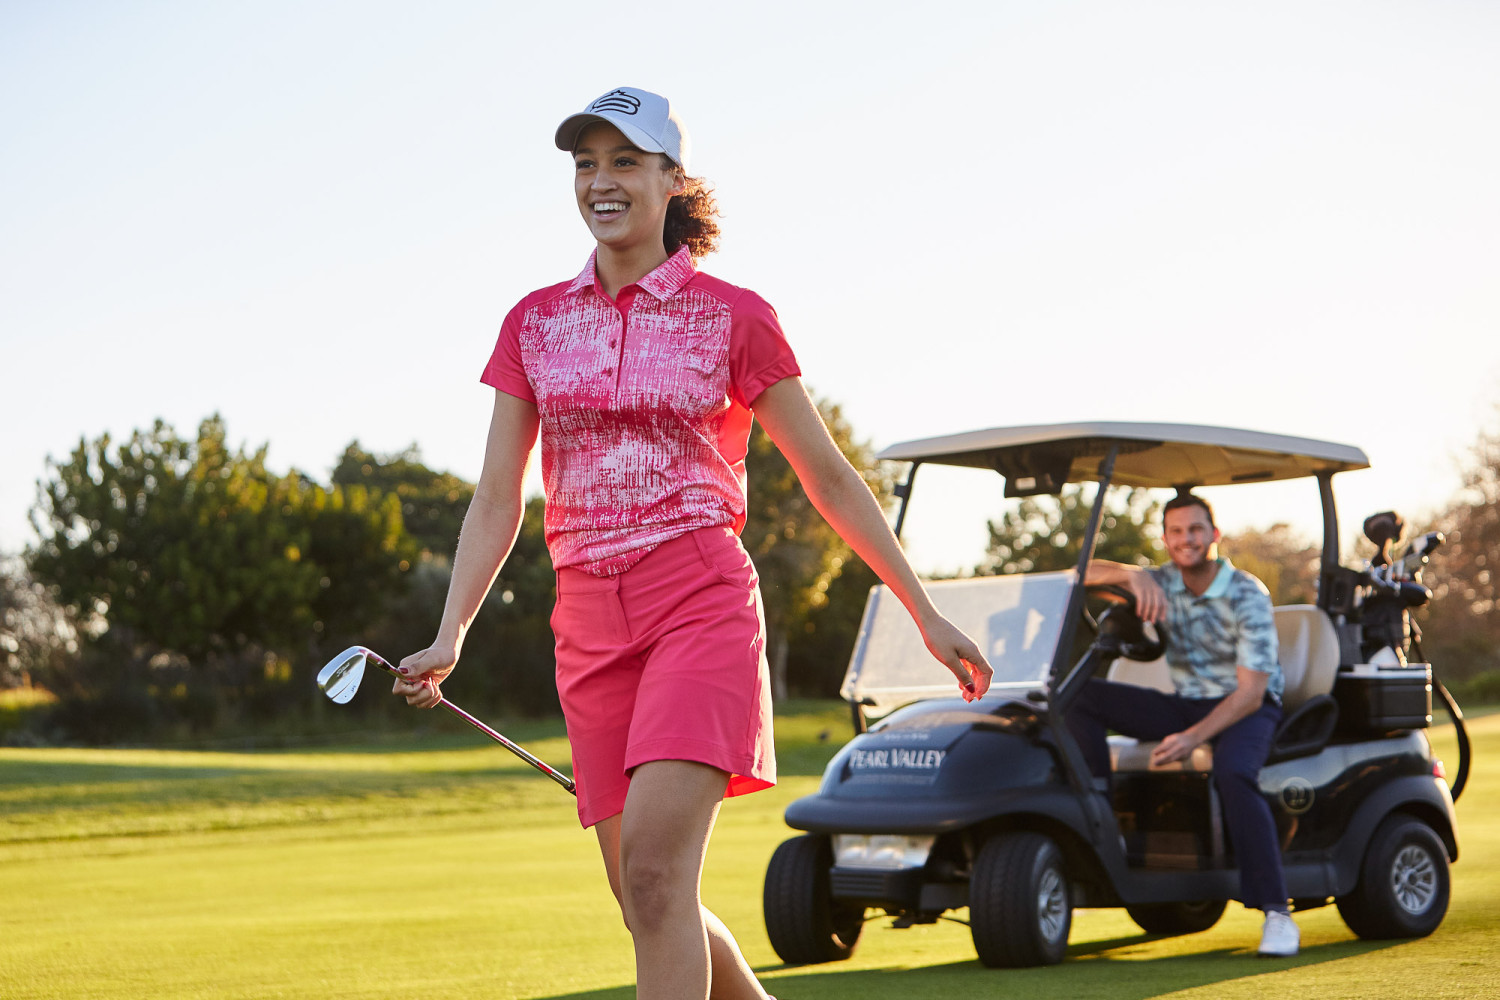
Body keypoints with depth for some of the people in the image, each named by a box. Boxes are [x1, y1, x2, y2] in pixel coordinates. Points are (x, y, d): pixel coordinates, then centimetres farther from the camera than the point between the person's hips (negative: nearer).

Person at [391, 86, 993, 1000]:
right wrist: (451, 635, -2)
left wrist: (927, 615, 5)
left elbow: (829, 479, 5)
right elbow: (498, 497, 11)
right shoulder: (534, 323, 12)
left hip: (702, 605, -4)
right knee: (646, 902, 7)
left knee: (655, 866, -21)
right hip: (589, 624, 5)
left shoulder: (734, 316, 1)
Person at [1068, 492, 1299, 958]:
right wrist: (1132, 574, -28)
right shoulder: (1163, 583, 3)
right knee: (1081, 696, -15)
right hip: (1187, 704, 6)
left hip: (1247, 708, -5)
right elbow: (1085, 572, -7)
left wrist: (1193, 737, -34)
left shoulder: (1247, 595, -15)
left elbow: (1251, 691, -21)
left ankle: (1277, 914, -35)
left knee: (1232, 771, -40)